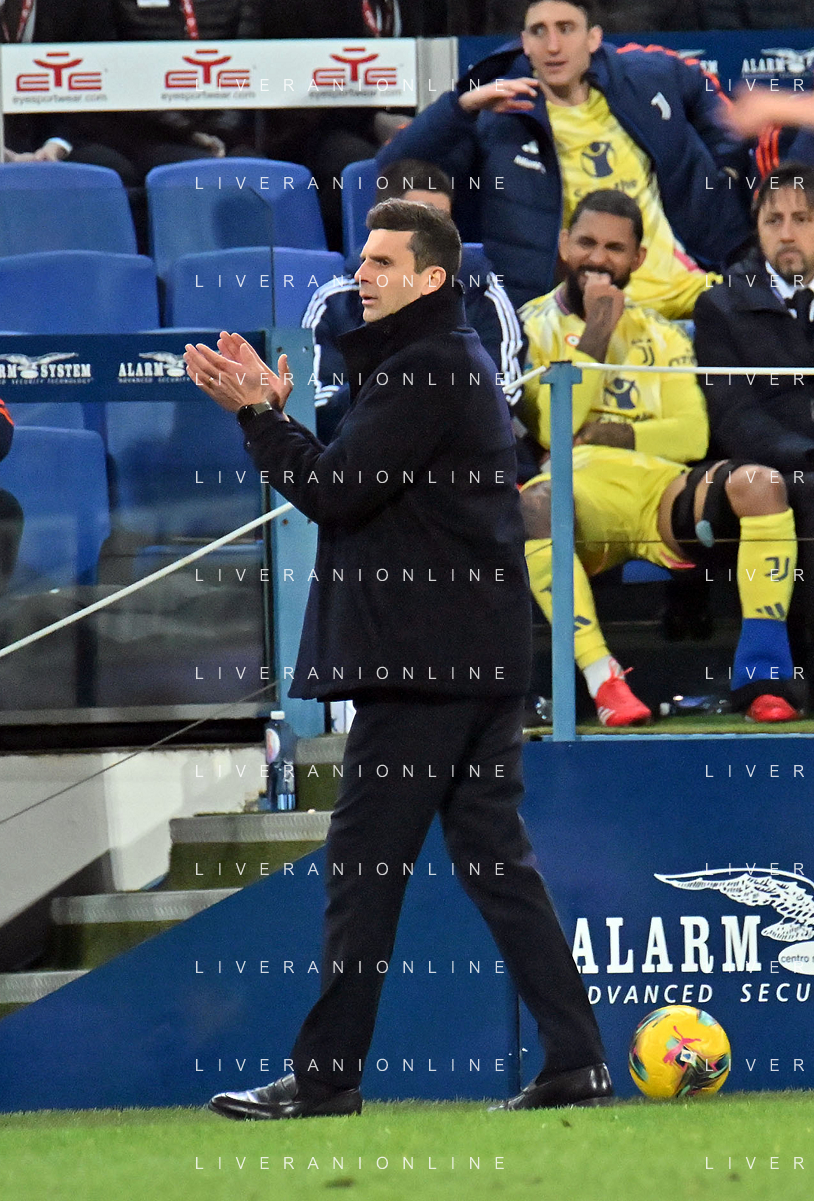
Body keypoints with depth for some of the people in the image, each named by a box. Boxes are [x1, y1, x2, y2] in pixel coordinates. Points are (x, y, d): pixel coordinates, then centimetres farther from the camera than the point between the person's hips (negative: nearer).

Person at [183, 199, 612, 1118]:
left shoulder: (428, 371, -13)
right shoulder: (453, 363, 20)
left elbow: (335, 491, -17)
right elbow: (353, 482, 20)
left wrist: (257, 414, -11)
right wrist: (278, 410, 8)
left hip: (424, 665, -10)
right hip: (480, 659, 10)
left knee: (363, 863, -4)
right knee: (493, 858, 9)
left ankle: (326, 1075, 0)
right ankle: (575, 1061, 6)